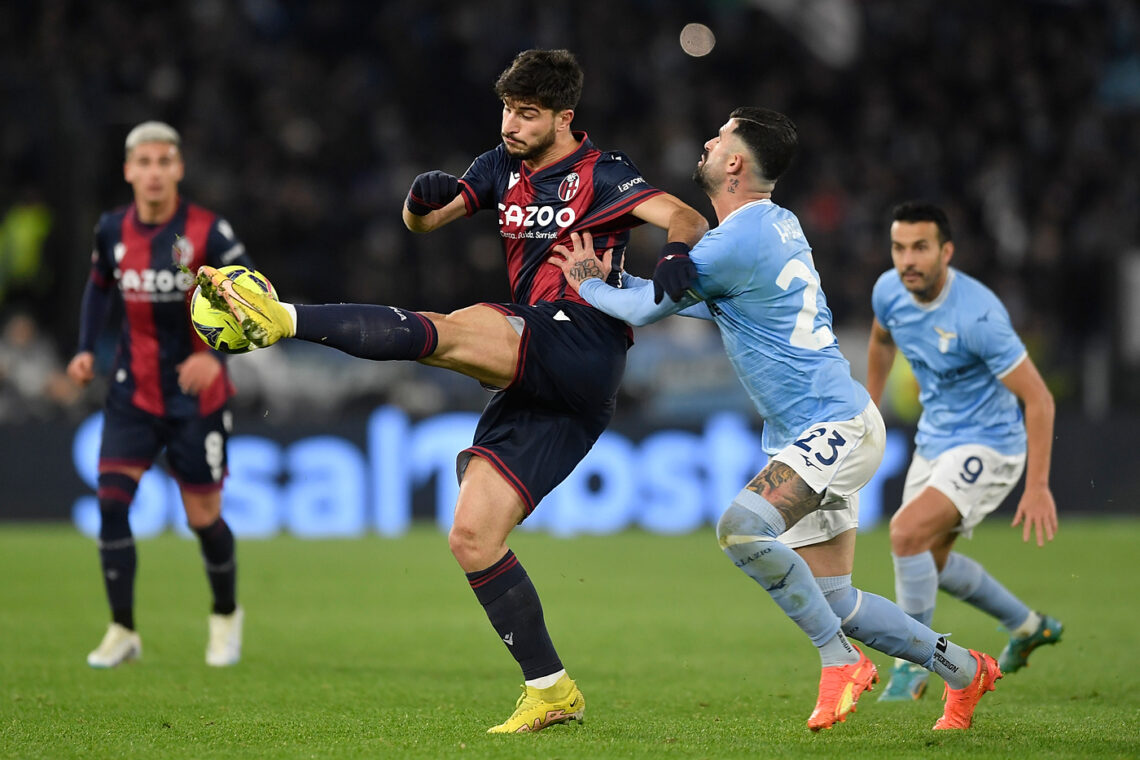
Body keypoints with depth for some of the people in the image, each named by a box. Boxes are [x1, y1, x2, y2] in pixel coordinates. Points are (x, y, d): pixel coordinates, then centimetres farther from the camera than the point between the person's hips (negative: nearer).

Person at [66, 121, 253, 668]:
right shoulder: (112, 230, -1)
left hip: (196, 395, -3)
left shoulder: (208, 232, -13)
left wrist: (214, 354, -29)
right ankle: (122, 631, -2)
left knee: (203, 518, 2)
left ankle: (226, 615, 31)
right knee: (111, 499, -13)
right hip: (134, 392, 3)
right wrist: (86, 349, 3)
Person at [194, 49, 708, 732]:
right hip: (540, 385, 8)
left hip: (584, 341, -8)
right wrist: (423, 196, -4)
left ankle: (281, 318, -38)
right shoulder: (506, 168, 21)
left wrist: (672, 264, -31)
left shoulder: (601, 173, 1)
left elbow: (689, 222, -9)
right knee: (472, 539, 1)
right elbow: (423, 221, 20)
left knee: (440, 334, -29)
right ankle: (551, 691, 3)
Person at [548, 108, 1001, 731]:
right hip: (822, 433, 10)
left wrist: (586, 284, 10)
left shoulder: (735, 244, -17)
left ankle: (841, 659, -17)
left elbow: (646, 308, -8)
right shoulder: (777, 225, 13)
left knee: (742, 527, -27)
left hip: (836, 429, -10)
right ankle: (963, 669, 21)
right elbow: (698, 301, 26)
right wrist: (612, 277, 17)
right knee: (834, 601, 9)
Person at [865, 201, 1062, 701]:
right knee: (929, 559, 20)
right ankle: (1027, 626, 42)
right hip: (934, 442, 8)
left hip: (986, 444, -8)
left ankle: (913, 664, -8)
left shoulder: (977, 315, -29)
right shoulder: (890, 291, -9)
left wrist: (1037, 486, -27)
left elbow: (1038, 399, -25)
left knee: (907, 533, -25)